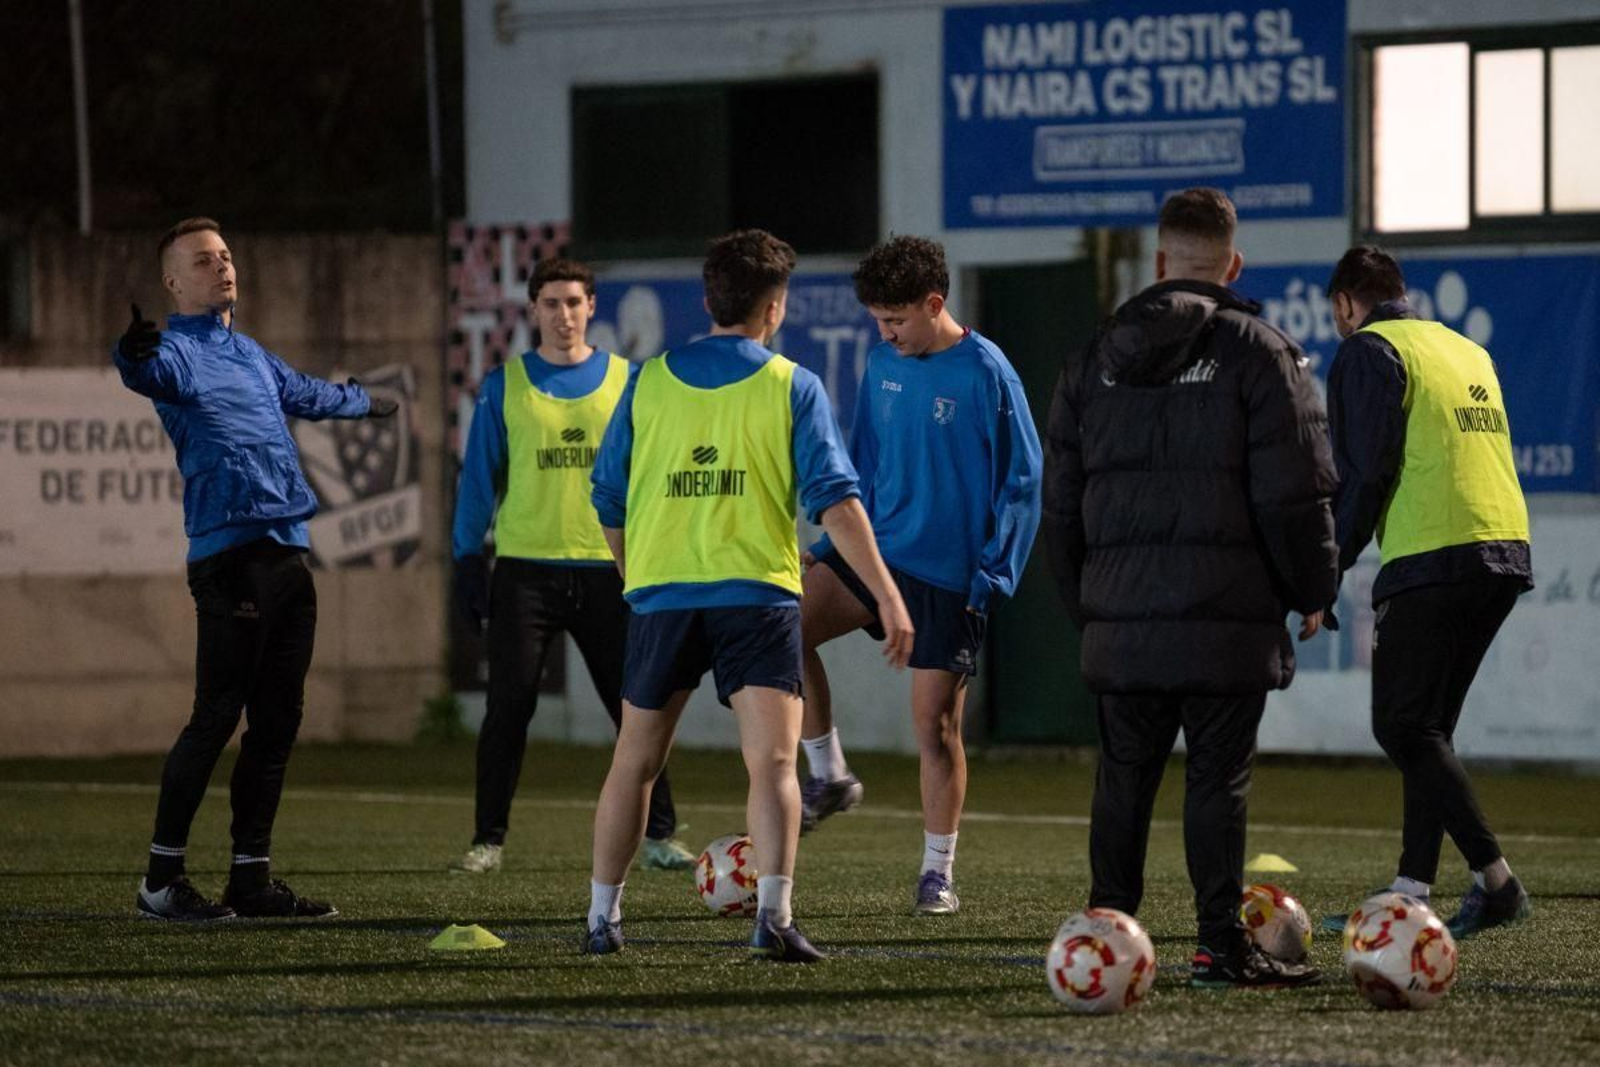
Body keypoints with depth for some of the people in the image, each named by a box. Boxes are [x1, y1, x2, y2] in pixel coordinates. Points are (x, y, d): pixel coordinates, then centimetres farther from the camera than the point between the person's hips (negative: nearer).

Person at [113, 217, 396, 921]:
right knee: (217, 716, -11)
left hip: (288, 557, 8)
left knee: (277, 724, 8)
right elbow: (151, 374, -30)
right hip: (230, 554, -8)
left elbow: (306, 395, 44)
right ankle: (161, 878, -4)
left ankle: (251, 877, 14)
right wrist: (135, 355, -54)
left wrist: (364, 403, 61)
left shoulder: (251, 355, 22)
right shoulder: (178, 350, -5)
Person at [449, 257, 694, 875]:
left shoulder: (625, 382, 6)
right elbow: (479, 478, 6)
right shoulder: (504, 386, 4)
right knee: (508, 708, -3)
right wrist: (468, 560, 1)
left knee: (636, 706, 2)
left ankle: (659, 835, 11)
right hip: (525, 569, -1)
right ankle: (488, 841, 4)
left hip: (607, 569, 1)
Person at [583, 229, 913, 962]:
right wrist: (888, 597, -8)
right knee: (772, 761, -8)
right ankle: (774, 915, -24)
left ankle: (603, 918, 22)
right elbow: (834, 500, -8)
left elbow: (608, 498, 15)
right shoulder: (792, 387, 0)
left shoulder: (649, 381, 9)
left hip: (661, 593, 3)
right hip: (757, 595, -3)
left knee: (635, 761, 15)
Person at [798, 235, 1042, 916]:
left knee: (936, 724, -1)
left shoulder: (986, 374, -12)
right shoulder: (883, 365, 7)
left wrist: (992, 577, -14)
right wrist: (829, 545, 10)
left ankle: (938, 873, 11)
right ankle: (828, 776, 0)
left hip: (949, 575, -5)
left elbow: (1020, 481, -9)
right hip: (877, 550, 5)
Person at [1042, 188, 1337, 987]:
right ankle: (1220, 946, -2)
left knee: (1123, 779, 11)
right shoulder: (1259, 352, -3)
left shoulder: (1094, 359, 12)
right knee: (1217, 779, -1)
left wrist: (1084, 604, 22)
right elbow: (1295, 491, -7)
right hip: (1228, 614, -4)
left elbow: (1061, 503, 14)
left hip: (1120, 616, 4)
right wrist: (1312, 592, 5)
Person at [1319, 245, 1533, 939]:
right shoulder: (1468, 351, 23)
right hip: (1506, 555, 8)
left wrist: (1329, 567, -2)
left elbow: (1363, 472, -9)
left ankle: (1496, 882, -15)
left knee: (1402, 726, -6)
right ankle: (1411, 892, 11)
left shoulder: (1367, 352, -1)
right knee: (1429, 726, 14)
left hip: (1430, 562, -8)